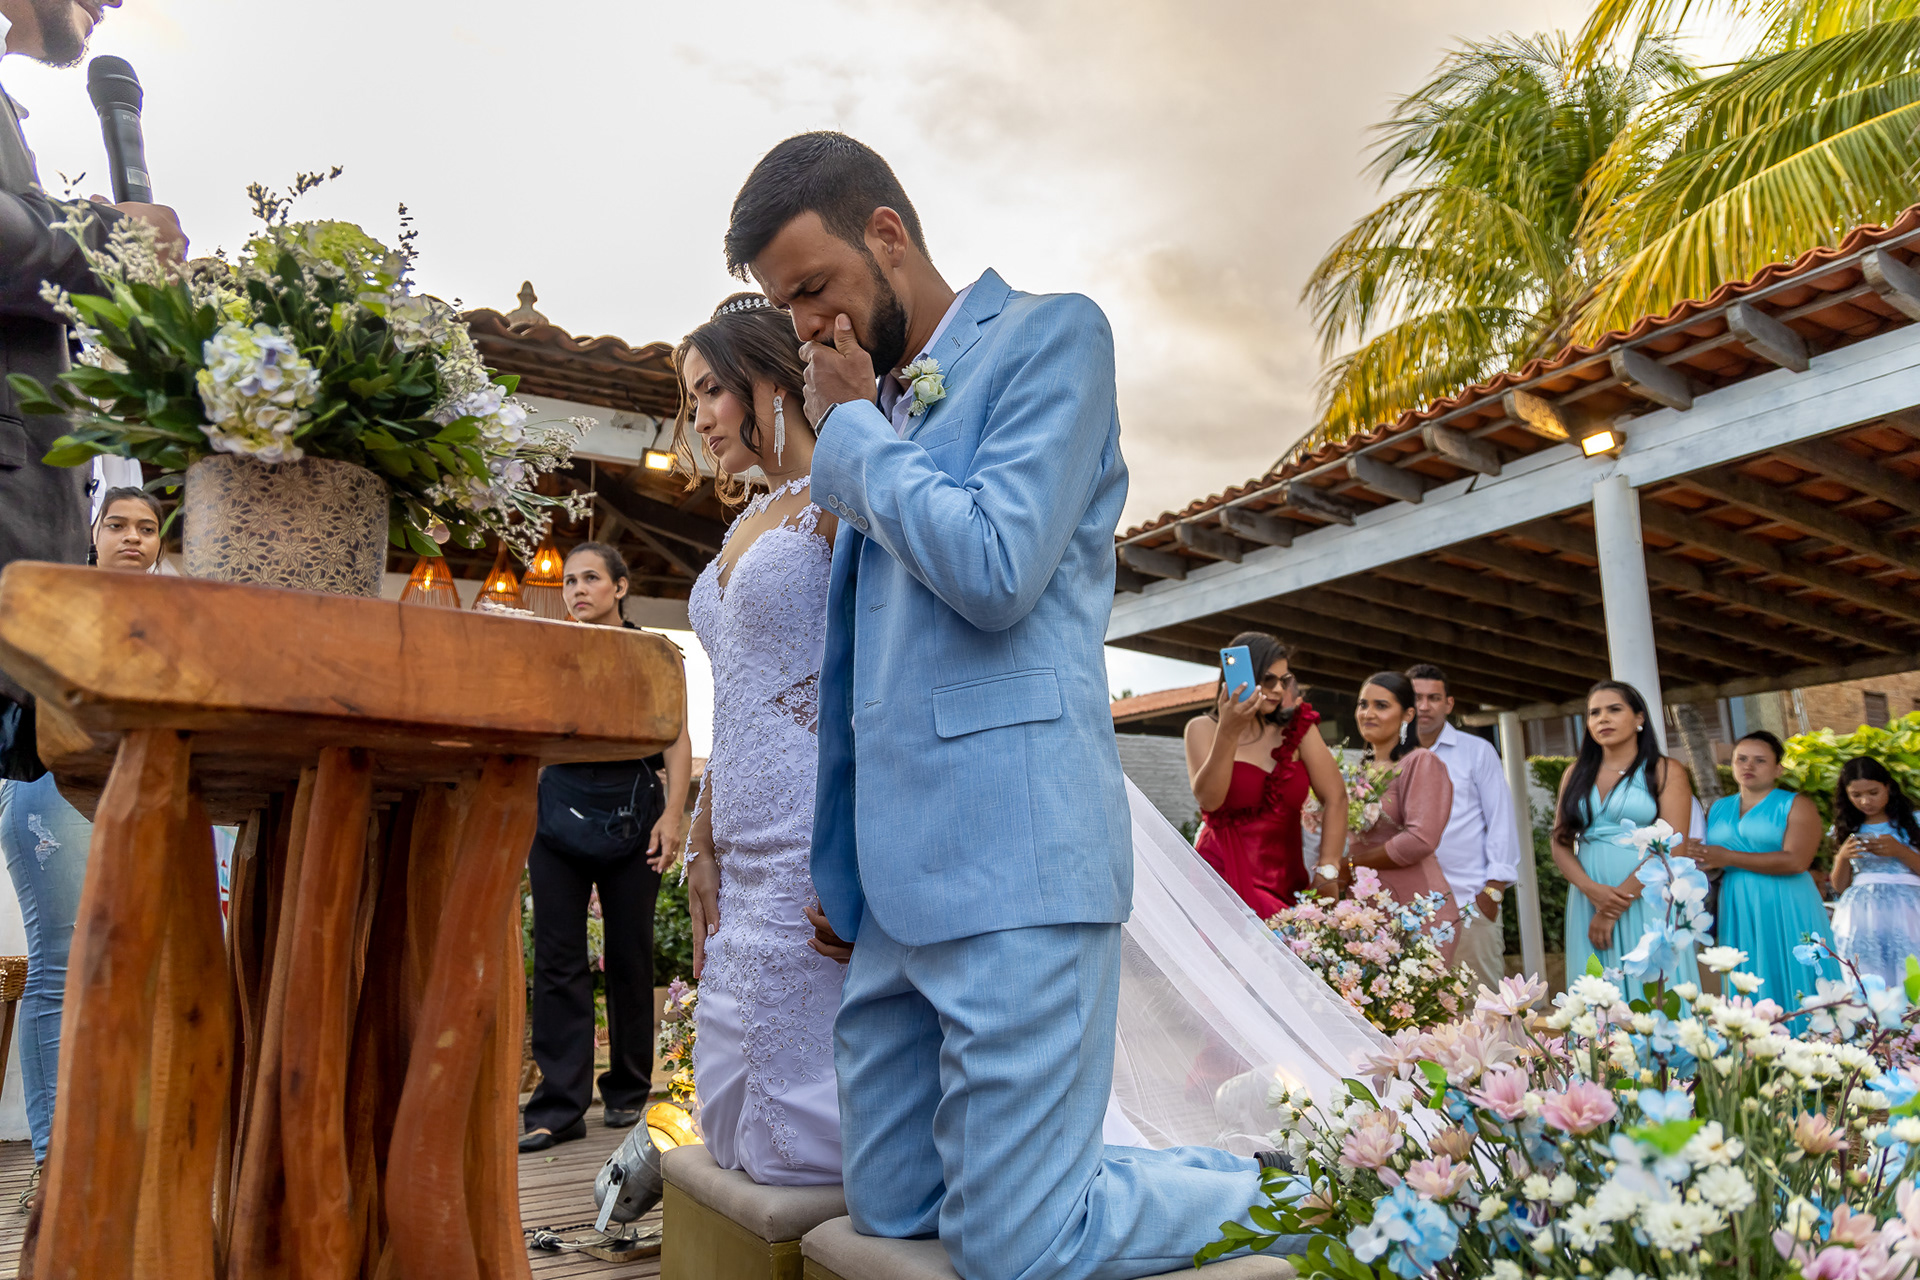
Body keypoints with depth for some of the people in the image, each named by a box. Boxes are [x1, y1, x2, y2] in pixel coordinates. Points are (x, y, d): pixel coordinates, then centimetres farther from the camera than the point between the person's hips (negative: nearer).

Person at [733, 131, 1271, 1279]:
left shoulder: (1050, 335, -1)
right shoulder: (879, 404, 21)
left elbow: (995, 570, -17)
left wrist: (854, 432, -2)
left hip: (1009, 852, -8)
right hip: (897, 877, 8)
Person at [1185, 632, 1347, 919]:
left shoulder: (1297, 728, 5)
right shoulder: (1203, 729, 2)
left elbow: (1336, 799, 1)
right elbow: (1208, 799, -14)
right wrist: (1228, 732, -25)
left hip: (1285, 881, 2)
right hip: (1224, 875, -2)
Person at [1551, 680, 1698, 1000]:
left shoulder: (1665, 772, 2)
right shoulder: (1576, 773, 13)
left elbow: (1672, 847, -8)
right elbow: (1561, 843, 7)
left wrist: (1616, 907, -13)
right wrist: (1592, 890, -12)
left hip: (1646, 903, -3)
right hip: (1589, 902, 3)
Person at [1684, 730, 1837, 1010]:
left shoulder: (1797, 805, 1)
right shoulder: (1718, 809, 15)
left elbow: (1795, 861, -13)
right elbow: (1707, 862, 19)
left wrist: (1729, 858, -11)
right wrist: (1695, 855, -6)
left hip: (1785, 912, -4)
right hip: (1737, 913, 4)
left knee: (1789, 984, -4)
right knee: (1748, 992, 3)